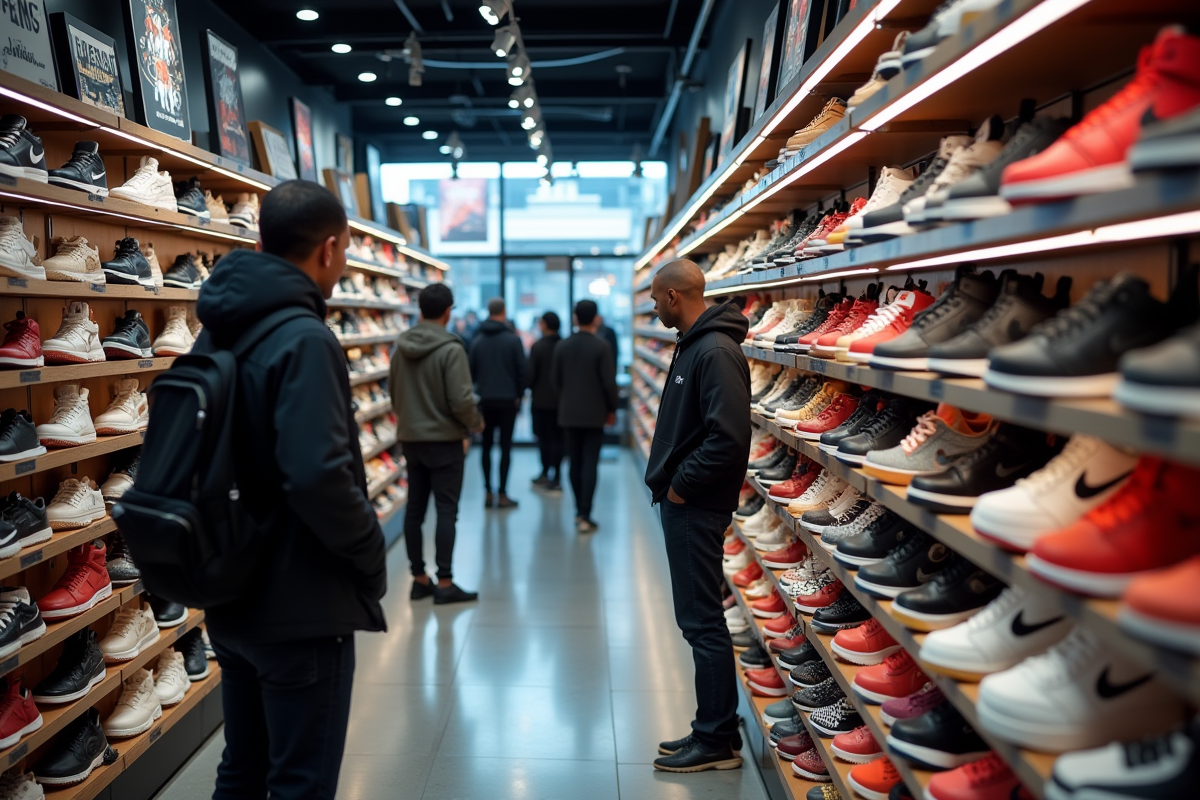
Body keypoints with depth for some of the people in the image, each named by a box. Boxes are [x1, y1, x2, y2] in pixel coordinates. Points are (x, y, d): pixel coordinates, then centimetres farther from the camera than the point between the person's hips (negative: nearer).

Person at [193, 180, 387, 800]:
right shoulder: (303, 339, -21)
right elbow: (319, 476, -30)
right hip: (302, 608, -9)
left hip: (233, 597, 9)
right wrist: (371, 556, -14)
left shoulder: (217, 331, 7)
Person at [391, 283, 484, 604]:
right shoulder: (450, 348, -16)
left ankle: (419, 579, 18)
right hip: (444, 439, -6)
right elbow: (461, 399, -18)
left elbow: (393, 392, 10)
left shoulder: (401, 346, 3)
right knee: (446, 510, 0)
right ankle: (444, 583, 2)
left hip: (410, 438, 6)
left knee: (415, 508, 11)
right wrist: (476, 424, 0)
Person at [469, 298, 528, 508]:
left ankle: (488, 493, 10)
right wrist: (519, 394, 6)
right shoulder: (513, 339, -7)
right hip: (508, 399, -3)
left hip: (485, 400, 3)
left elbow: (472, 372, 6)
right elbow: (522, 370, -7)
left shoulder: (477, 340, 2)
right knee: (505, 446, 1)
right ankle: (502, 495, 1)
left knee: (486, 446, 9)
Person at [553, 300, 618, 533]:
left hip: (568, 414, 4)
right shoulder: (601, 347, -11)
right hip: (594, 414, -3)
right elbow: (609, 382, -11)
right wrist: (611, 409, 2)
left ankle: (579, 512, 21)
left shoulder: (562, 347, 1)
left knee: (575, 463, 12)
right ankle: (585, 516, -4)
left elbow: (557, 380, 6)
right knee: (590, 464, -1)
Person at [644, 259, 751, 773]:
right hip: (683, 502, 10)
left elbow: (728, 437, -26)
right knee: (697, 619, 16)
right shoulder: (695, 345, 14)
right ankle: (713, 731, 28)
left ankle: (717, 741, 13)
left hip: (695, 507, -10)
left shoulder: (716, 352, -18)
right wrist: (671, 481, 11)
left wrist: (681, 485, -17)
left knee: (702, 621, -1)